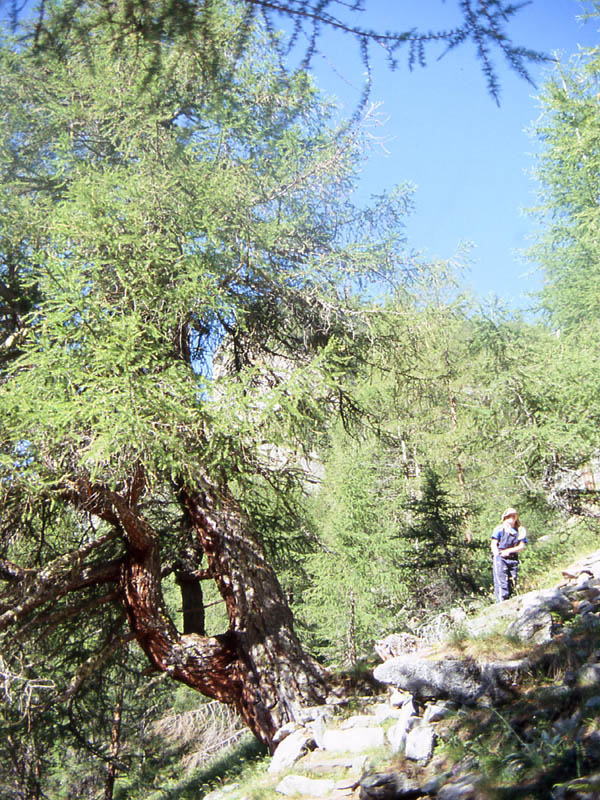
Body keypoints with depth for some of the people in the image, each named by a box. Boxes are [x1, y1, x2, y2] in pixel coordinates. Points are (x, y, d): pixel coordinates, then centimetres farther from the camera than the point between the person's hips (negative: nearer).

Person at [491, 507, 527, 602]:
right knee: (501, 582, -14)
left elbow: (522, 546, 6)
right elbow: (494, 544, 4)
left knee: (512, 584, 2)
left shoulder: (520, 531, 15)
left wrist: (509, 550, -8)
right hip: (500, 559, -4)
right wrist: (498, 556, -10)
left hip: (513, 560, 4)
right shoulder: (500, 529, 8)